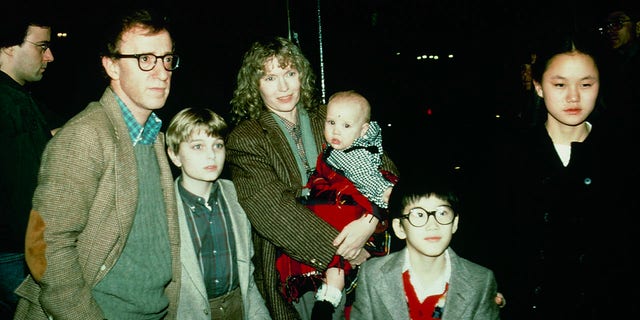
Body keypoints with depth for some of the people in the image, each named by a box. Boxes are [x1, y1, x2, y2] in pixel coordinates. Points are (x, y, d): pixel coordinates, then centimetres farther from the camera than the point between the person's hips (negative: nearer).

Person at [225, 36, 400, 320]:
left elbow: (384, 170, -4)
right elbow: (273, 209, -19)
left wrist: (369, 222, -24)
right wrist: (339, 247, -22)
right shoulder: (244, 140, -8)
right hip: (289, 273, -2)